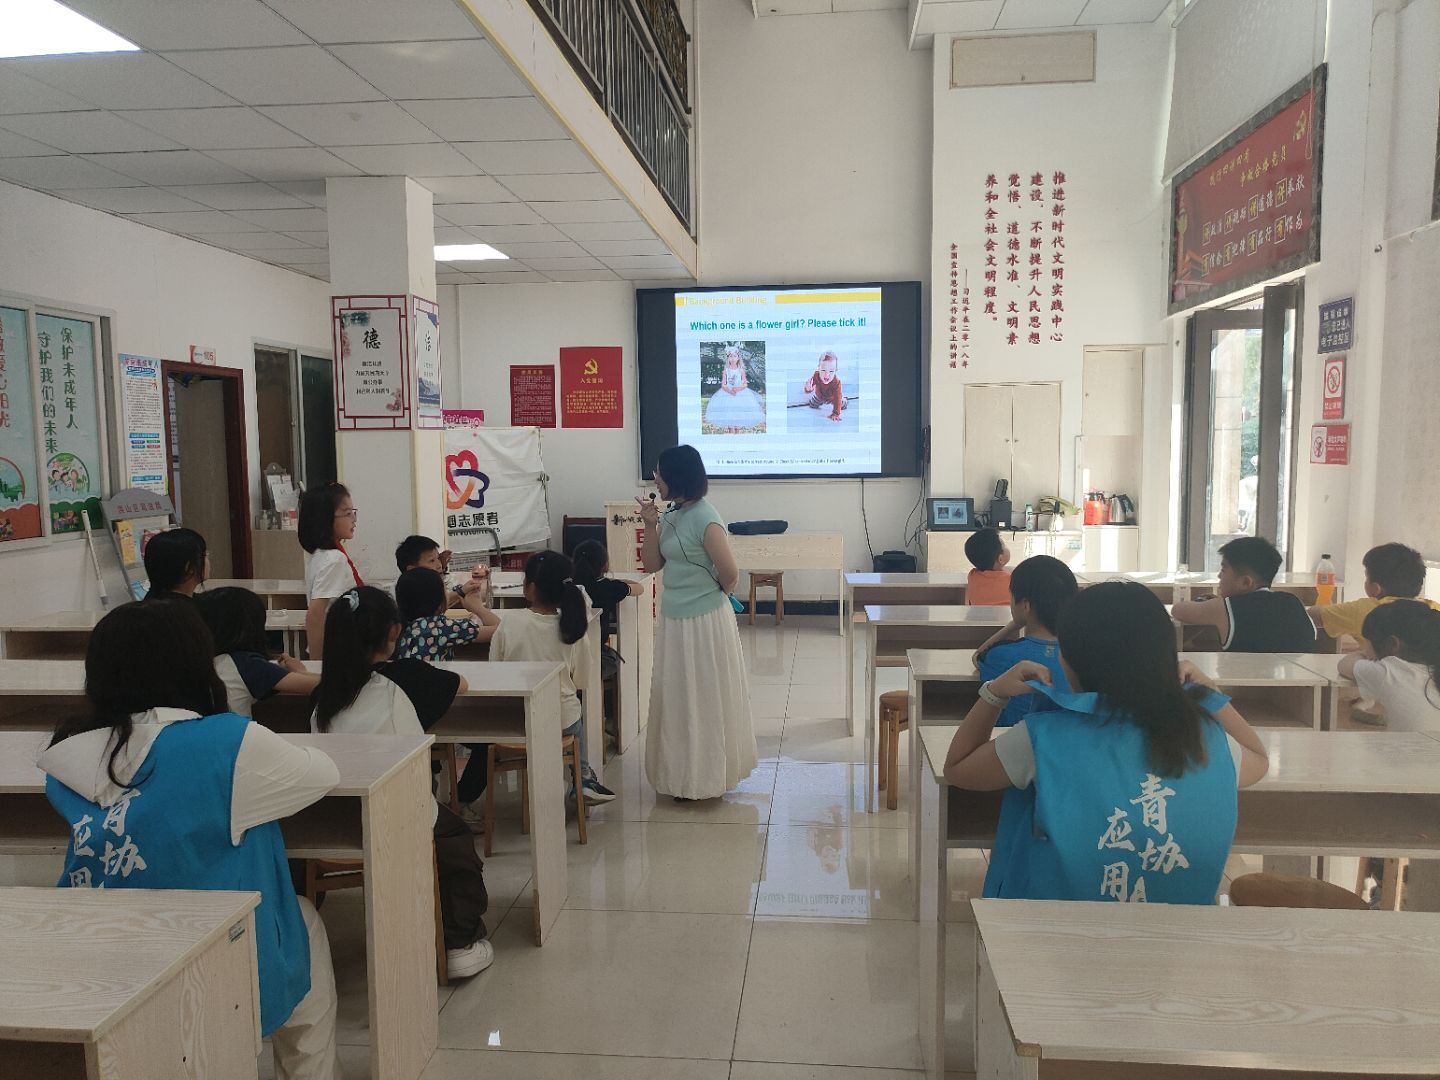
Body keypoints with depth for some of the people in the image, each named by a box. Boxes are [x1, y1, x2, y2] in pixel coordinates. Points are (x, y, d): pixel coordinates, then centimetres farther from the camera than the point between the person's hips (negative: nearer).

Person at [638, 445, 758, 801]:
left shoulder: (704, 519, -19)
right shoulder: (671, 515, 6)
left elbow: (730, 572, -19)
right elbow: (652, 565, 7)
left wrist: (713, 595, 0)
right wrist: (650, 525, -5)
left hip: (703, 622, -8)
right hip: (674, 620, 8)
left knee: (703, 699, 5)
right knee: (678, 698, 16)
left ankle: (704, 777, 21)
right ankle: (684, 773, 31)